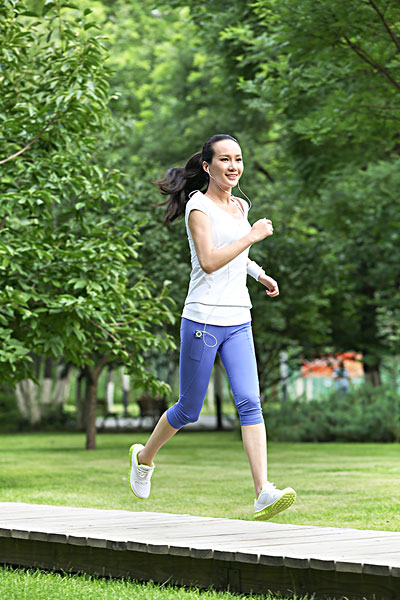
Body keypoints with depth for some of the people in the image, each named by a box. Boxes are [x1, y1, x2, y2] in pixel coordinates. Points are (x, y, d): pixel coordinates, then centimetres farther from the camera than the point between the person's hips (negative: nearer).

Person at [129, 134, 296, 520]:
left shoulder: (240, 206, 14)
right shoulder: (199, 206, -8)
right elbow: (208, 261, -19)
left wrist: (260, 274, 19)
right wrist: (252, 236, -18)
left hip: (238, 322, 6)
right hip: (203, 319, -5)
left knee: (249, 402, -10)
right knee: (188, 409, 6)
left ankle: (264, 493, -19)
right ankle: (144, 456, 34)